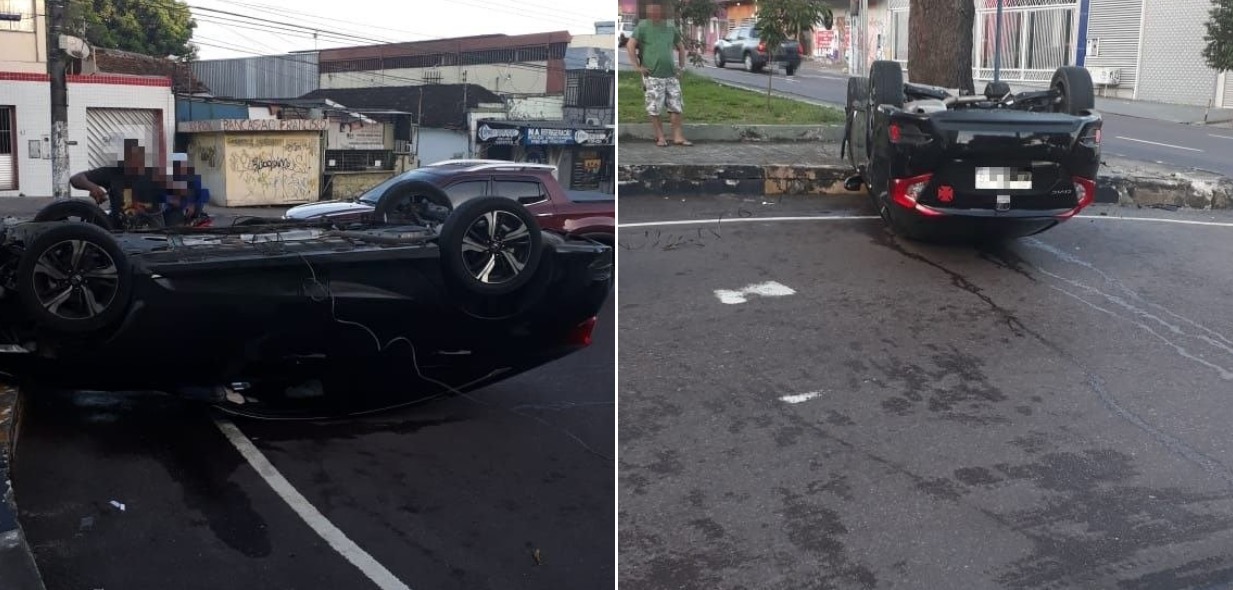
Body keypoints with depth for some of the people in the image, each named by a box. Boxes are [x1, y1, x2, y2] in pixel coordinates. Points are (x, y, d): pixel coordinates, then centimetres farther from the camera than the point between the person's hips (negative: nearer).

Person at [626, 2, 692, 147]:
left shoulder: (670, 27, 11)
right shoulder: (643, 26, -1)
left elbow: (680, 46, 23)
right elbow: (630, 45, -7)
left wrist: (681, 66, 14)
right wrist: (638, 66, -11)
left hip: (671, 74, 4)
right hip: (653, 76, -4)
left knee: (677, 106, 1)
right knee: (655, 108, -1)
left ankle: (678, 136, 7)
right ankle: (660, 137, 9)